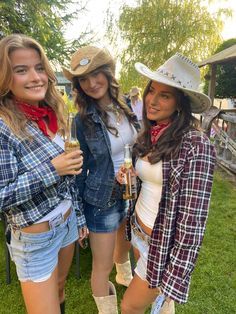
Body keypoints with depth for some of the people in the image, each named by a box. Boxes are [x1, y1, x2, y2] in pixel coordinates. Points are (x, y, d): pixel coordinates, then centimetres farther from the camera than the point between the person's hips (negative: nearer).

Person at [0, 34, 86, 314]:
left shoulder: (50, 116, -1)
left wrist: (78, 215, 12)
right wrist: (51, 169, -28)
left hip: (67, 223, 6)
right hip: (35, 238, -6)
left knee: (59, 289, 28)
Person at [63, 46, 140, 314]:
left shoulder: (126, 106, -5)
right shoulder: (82, 120, -17)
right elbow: (81, 168, -10)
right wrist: (77, 213, -4)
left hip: (132, 192, 5)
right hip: (102, 199, -5)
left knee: (124, 242, 30)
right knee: (102, 266, 11)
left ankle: (124, 276, 63)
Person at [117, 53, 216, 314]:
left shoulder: (196, 145, -23)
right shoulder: (148, 135, -1)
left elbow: (193, 219, -22)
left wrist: (175, 278, -18)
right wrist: (127, 177, -7)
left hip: (164, 243, -6)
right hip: (138, 228, 7)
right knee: (150, 293, 28)